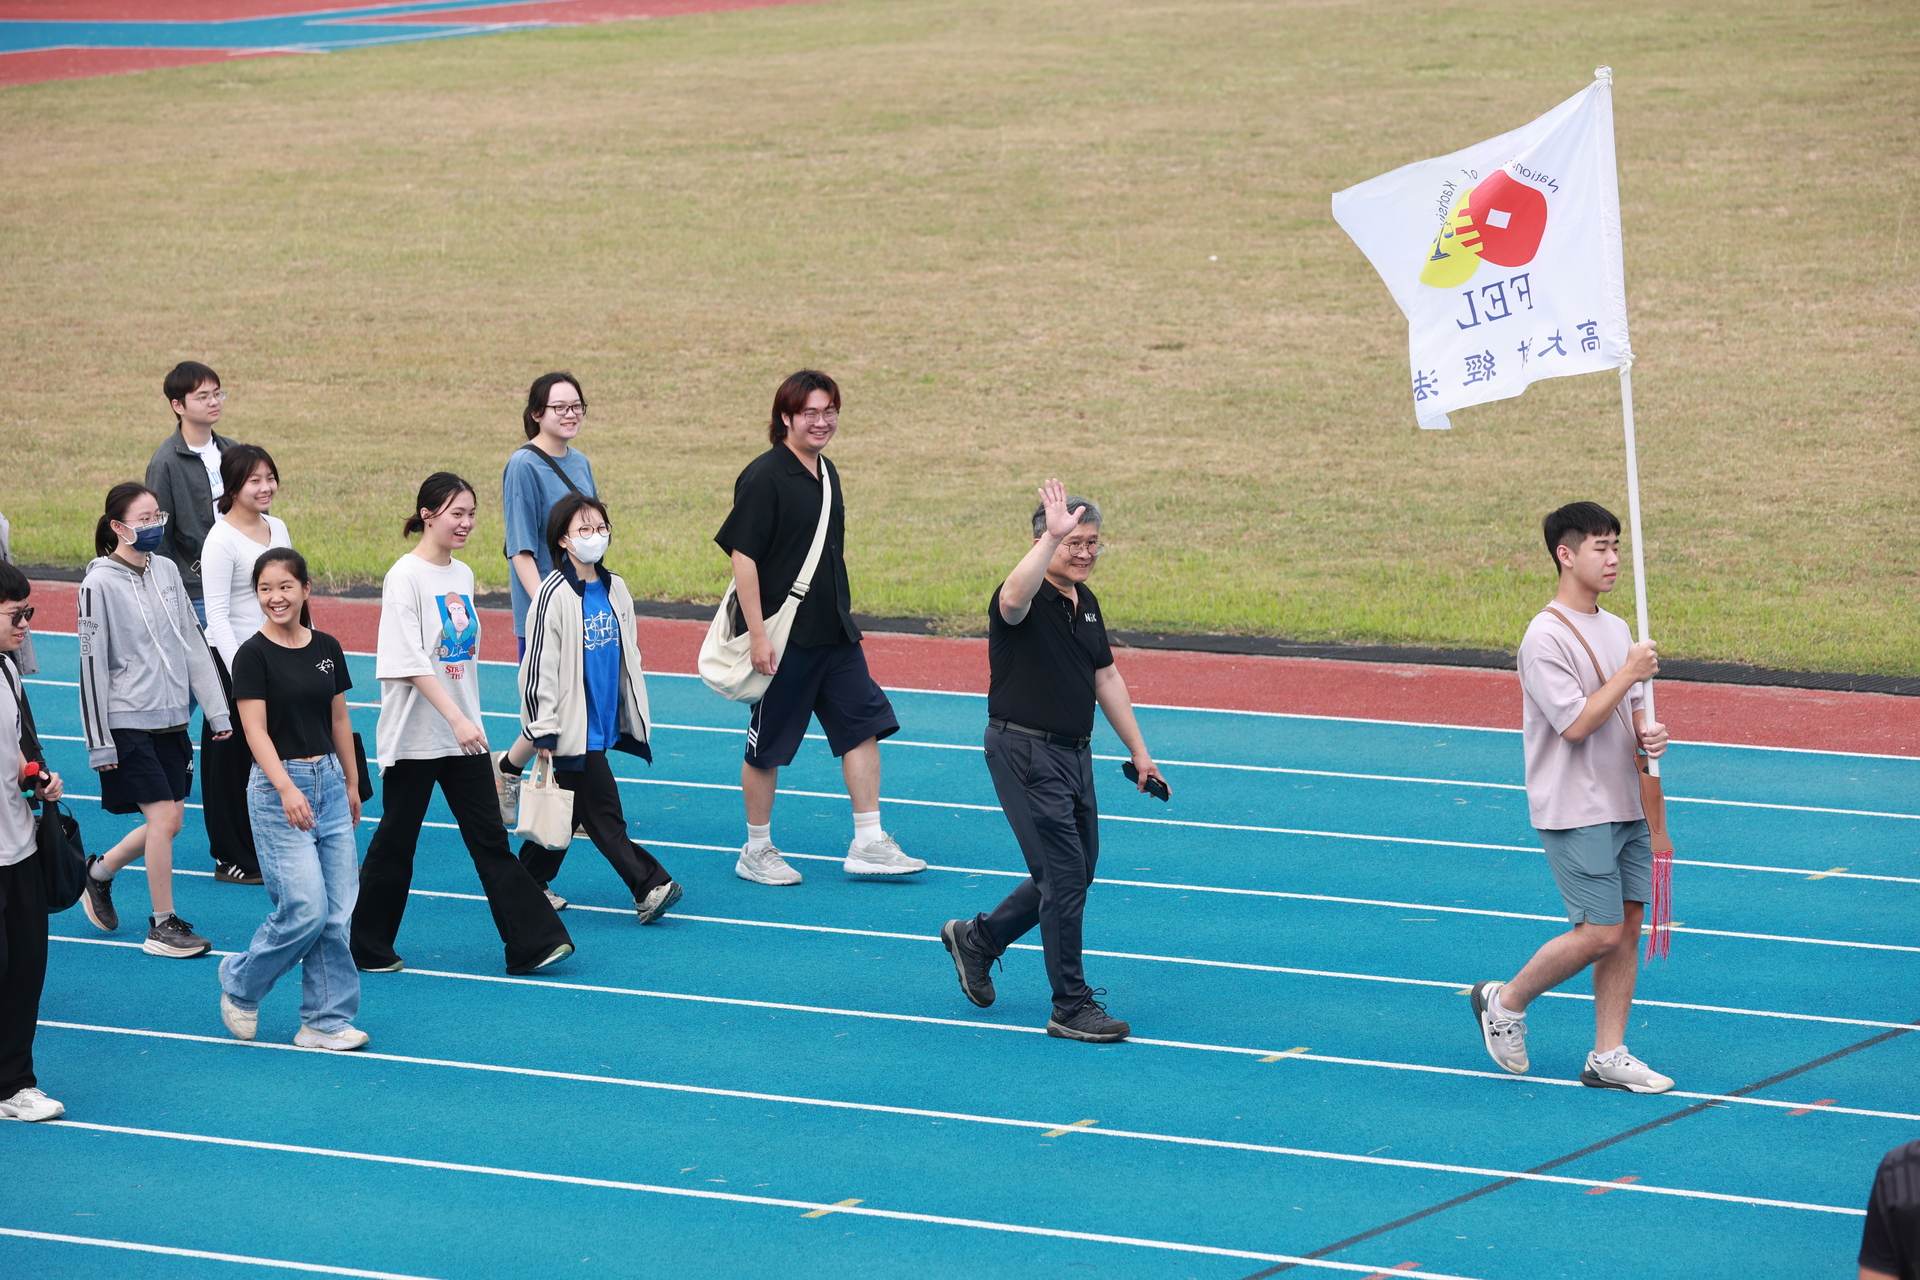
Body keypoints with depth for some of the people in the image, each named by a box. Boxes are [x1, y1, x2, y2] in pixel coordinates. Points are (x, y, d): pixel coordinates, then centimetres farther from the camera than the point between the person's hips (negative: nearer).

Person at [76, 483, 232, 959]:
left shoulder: (167, 571, 7)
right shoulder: (100, 584, -12)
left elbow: (192, 643, 13)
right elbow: (92, 664, -11)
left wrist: (217, 709, 11)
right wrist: (100, 742, -12)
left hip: (171, 719, 7)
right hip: (127, 722, -7)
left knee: (165, 821, 8)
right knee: (165, 817, -9)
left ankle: (99, 872, 33)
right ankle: (163, 926, 2)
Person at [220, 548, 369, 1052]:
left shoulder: (326, 648, 7)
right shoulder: (254, 654, -9)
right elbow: (255, 730, -15)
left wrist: (351, 784, 20)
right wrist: (286, 789, -26)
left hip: (329, 782, 6)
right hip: (278, 787, -6)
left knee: (338, 912, 3)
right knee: (305, 911, -10)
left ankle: (327, 1020, 10)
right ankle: (240, 981, 14)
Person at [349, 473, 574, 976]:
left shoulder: (463, 575, 10)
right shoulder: (406, 576, -13)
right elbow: (410, 663, -20)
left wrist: (469, 719, 17)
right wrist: (456, 718, -28)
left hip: (463, 736, 6)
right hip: (414, 737, -6)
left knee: (490, 839, 2)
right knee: (395, 841, 4)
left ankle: (534, 942, -3)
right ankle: (366, 948, 17)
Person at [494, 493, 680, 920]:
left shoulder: (614, 588, 9)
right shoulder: (554, 595, -13)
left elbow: (628, 653, 18)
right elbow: (538, 666, -14)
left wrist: (634, 715, 19)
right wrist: (542, 731, -14)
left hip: (604, 723, 7)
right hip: (573, 729, -7)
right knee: (602, 812, -6)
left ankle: (531, 883, 24)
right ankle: (650, 887, -8)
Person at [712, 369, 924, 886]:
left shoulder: (826, 472, 10)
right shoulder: (764, 477, -15)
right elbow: (743, 556, -17)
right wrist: (757, 635, -20)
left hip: (835, 631, 8)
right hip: (784, 637, -8)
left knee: (864, 725, 4)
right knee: (767, 745, 4)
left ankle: (868, 843, 9)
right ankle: (756, 851, 17)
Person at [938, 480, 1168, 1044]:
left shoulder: (1085, 601, 11)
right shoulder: (1026, 600, -15)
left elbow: (1106, 676, 20)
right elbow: (1015, 598, -43)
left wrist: (1139, 752, 21)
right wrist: (1052, 536, -50)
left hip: (1074, 753, 9)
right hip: (1025, 751, -9)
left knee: (1076, 871, 15)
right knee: (1063, 874, -9)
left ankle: (977, 939, 35)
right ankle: (1071, 1008, -2)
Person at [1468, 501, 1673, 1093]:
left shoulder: (1616, 629, 11)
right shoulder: (1546, 638, -15)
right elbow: (1577, 723, -21)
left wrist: (1647, 733, -1)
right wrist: (1630, 673, -17)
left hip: (1627, 805, 8)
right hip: (1576, 814, -8)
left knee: (1628, 926, 5)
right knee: (1600, 932, -10)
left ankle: (1608, 1055, 12)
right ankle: (1505, 1001, 11)